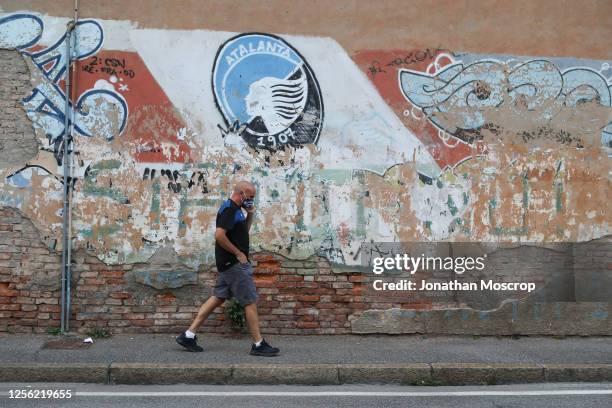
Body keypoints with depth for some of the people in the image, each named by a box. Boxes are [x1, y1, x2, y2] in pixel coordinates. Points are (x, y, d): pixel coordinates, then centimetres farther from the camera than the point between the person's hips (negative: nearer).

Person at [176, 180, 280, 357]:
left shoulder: (235, 209, 16)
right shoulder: (229, 209, -16)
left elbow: (243, 232, 26)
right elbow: (219, 235, -26)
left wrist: (250, 215, 10)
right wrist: (238, 253, -18)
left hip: (230, 264, 10)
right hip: (234, 263, -10)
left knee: (218, 298, 12)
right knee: (250, 302, -3)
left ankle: (188, 335, 14)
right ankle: (259, 344, 4)